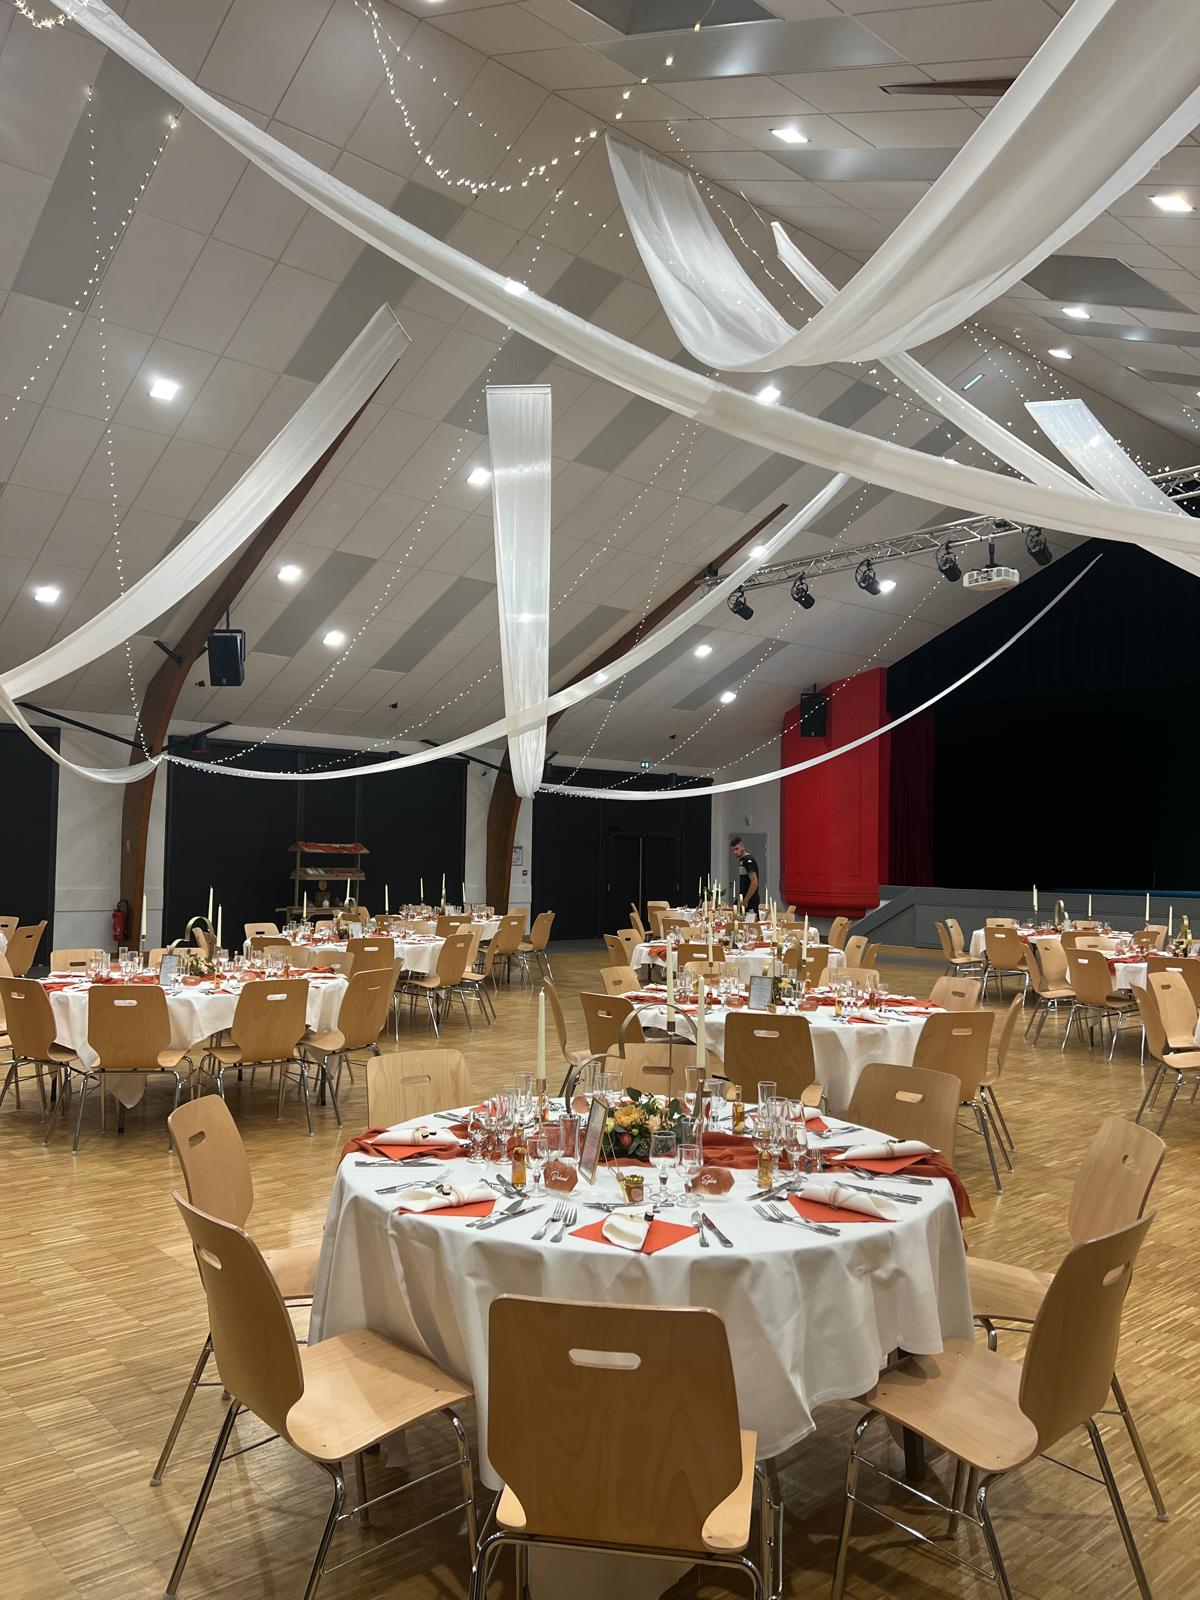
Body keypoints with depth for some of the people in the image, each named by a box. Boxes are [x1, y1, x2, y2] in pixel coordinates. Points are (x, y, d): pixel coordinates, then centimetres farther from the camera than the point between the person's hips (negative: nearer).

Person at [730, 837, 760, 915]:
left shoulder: (748, 860, -14)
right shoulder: (741, 860, 15)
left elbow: (754, 883, -21)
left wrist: (745, 901, -20)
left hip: (750, 901, -9)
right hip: (744, 898, 9)